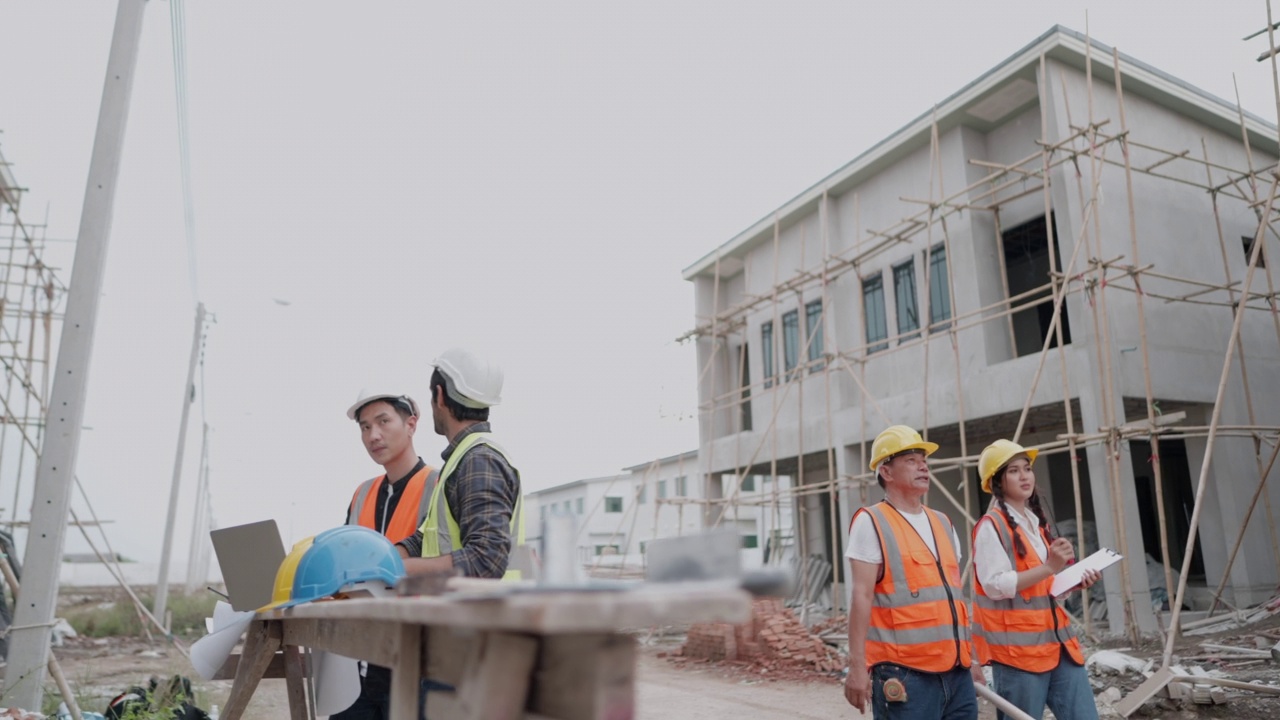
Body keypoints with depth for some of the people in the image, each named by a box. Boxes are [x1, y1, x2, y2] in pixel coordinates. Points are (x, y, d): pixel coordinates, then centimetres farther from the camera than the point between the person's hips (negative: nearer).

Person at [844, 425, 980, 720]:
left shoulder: (943, 523, 17)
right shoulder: (872, 522, -5)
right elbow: (861, 596, -11)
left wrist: (971, 656, 19)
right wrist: (858, 666, -15)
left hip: (957, 671, 7)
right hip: (905, 674, -7)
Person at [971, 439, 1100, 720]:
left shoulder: (1036, 522, 17)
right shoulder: (991, 526, -10)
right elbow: (995, 585, -20)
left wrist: (1075, 581, 7)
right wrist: (1048, 567, -22)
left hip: (1056, 640, 8)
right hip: (1016, 647, -8)